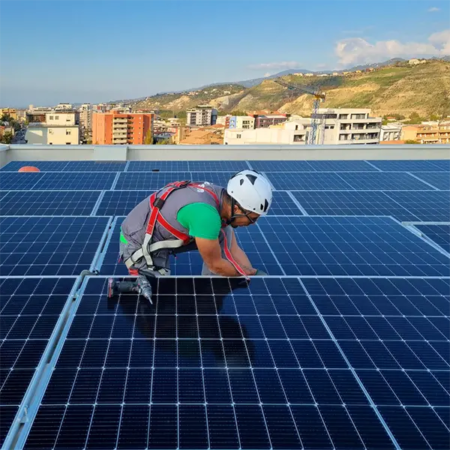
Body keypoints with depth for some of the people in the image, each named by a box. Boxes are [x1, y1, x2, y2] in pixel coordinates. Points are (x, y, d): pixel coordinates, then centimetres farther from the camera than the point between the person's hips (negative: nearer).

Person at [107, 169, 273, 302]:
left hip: (161, 236, 9)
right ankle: (120, 286, 2)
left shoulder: (219, 195, -6)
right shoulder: (205, 213, -34)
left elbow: (234, 250, 4)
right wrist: (252, 273, -7)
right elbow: (215, 265, -19)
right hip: (138, 247, -8)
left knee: (223, 233, -2)